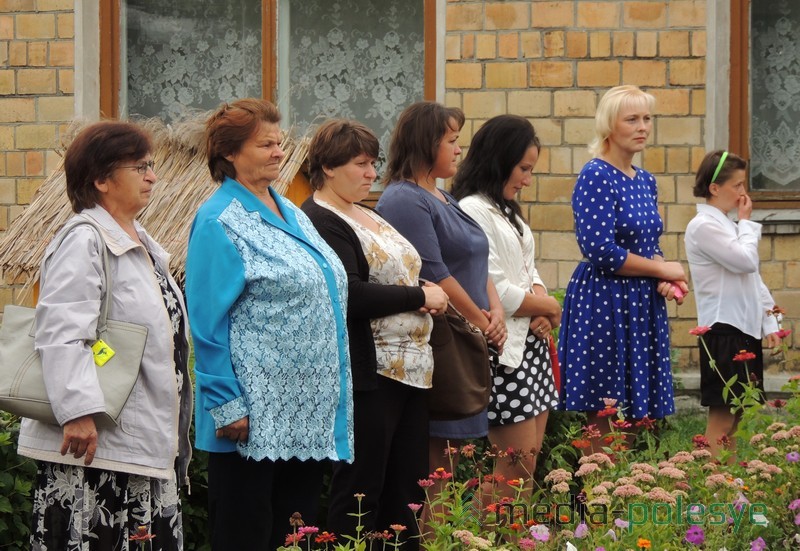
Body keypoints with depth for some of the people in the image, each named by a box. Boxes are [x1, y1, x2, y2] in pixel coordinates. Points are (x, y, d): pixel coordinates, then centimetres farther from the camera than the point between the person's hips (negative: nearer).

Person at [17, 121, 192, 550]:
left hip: (146, 441, 10)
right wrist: (78, 413, -28)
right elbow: (62, 333, -21)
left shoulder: (140, 243, 18)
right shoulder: (83, 242, -12)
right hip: (92, 440, -10)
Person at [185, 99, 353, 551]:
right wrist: (228, 406, -18)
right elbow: (207, 324, -14)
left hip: (310, 414, 8)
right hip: (256, 419, -8)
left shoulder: (291, 214, 15)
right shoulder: (221, 223, -10)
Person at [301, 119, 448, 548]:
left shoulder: (366, 217, 18)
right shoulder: (319, 222, -12)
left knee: (407, 488, 11)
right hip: (368, 376, -10)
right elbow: (350, 295, -23)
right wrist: (419, 296, -13)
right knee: (361, 494, -5)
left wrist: (425, 295, 5)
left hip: (410, 369, 10)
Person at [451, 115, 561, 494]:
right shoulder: (474, 211, -13)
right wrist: (549, 307, -1)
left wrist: (541, 313, -2)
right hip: (503, 351, -9)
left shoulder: (508, 211, 18)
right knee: (518, 465, -10)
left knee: (529, 460, 6)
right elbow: (496, 293, -17)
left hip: (531, 344, 9)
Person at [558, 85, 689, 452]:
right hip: (604, 305, -8)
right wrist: (662, 269, -10)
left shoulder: (645, 181, 13)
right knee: (606, 425, -4)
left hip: (642, 306, 8)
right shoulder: (596, 177, -12)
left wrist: (666, 281, -2)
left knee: (639, 419, 8)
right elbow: (601, 251, -20)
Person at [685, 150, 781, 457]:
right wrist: (746, 222, -3)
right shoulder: (704, 227, -12)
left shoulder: (728, 225, 16)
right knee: (722, 418, -8)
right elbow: (746, 261, -18)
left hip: (745, 328, 9)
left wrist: (769, 322, 11)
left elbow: (753, 277, 18)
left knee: (734, 416, 9)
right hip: (723, 330, -9)